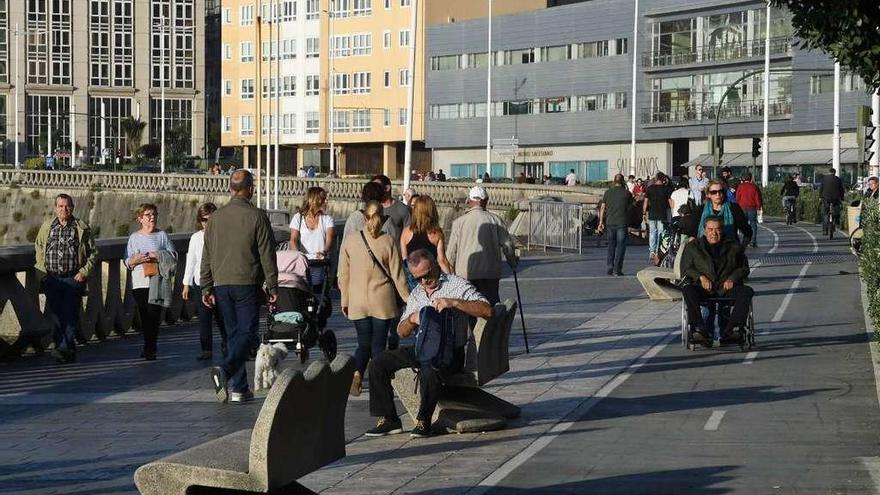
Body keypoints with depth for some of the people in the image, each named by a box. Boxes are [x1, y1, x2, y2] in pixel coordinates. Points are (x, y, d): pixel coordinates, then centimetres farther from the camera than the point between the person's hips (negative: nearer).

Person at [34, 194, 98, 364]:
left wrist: (84, 271, -5)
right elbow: (38, 248, 21)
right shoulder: (46, 227, 11)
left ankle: (64, 348, -17)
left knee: (70, 314, -11)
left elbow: (93, 253, 6)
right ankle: (69, 353, 10)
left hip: (73, 278, -3)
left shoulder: (82, 228, 2)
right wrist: (41, 270, 9)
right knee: (55, 315, 4)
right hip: (51, 278, 3)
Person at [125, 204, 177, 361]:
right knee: (144, 316, 2)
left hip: (158, 282, -2)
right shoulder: (134, 237, 11)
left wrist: (157, 255, -9)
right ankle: (149, 347, 15)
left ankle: (150, 349, -6)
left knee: (154, 315, -9)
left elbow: (173, 255, 5)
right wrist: (136, 260, -12)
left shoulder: (162, 235, 9)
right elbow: (127, 261, 10)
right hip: (140, 283, 2)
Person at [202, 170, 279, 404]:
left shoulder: (215, 217, 8)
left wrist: (206, 288, 15)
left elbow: (206, 257, 11)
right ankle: (225, 370, -24)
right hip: (247, 283, -5)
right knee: (247, 332, -1)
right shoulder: (257, 216, -6)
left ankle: (239, 388, 11)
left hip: (222, 285, 5)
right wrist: (272, 286, 0)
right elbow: (267, 255, -6)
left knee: (233, 333, 11)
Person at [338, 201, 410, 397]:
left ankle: (357, 372, -13)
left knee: (364, 343, 11)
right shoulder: (388, 241, -6)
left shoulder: (350, 241, -2)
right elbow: (397, 275, -2)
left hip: (358, 302, 1)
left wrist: (345, 301, 14)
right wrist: (408, 299, 7)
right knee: (379, 344, 7)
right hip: (383, 302, -1)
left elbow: (343, 276, 4)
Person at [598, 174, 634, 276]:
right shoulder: (627, 193, -2)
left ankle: (610, 267, 11)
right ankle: (617, 269, -3)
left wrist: (601, 222, 6)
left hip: (610, 222, 3)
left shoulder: (608, 192, 4)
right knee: (620, 245, 2)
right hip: (622, 222, -3)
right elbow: (630, 207, 11)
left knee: (611, 245, 14)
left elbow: (602, 207, 2)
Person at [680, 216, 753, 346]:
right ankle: (699, 329, -42)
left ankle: (730, 330, -38)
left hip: (727, 287, 1)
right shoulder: (692, 247, 18)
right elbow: (685, 269, 12)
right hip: (703, 287, -1)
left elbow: (744, 268, 19)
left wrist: (732, 278, -2)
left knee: (747, 291, -29)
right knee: (687, 290, -33)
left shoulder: (734, 247, 21)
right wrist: (700, 277, -7)